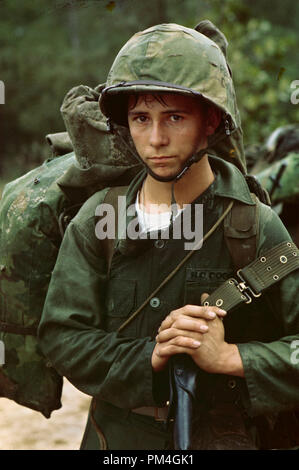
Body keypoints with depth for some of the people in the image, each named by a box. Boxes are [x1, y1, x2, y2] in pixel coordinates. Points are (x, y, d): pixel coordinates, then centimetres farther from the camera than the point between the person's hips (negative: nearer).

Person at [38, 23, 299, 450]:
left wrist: (227, 357, -24)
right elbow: (61, 335, -7)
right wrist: (148, 357, -19)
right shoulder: (98, 220, -4)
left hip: (224, 435, -2)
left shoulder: (255, 225, -12)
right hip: (118, 434, 2)